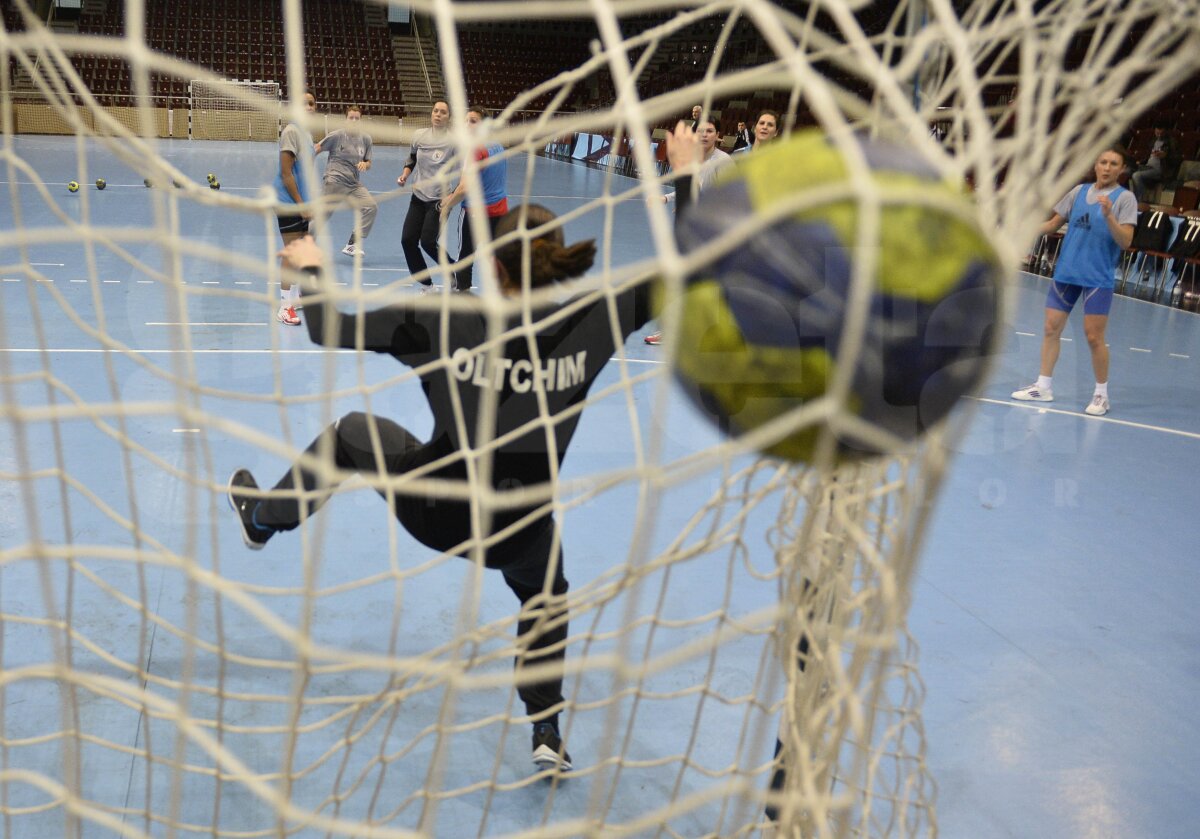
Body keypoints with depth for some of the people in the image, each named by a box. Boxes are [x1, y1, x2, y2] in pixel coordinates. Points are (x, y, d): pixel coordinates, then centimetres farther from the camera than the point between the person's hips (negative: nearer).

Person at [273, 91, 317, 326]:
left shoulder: (307, 133, 12)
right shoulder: (291, 132, -15)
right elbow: (286, 173, -19)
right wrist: (300, 204, -19)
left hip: (302, 203, 9)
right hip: (290, 204, -9)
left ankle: (297, 295, 28)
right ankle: (285, 307, -2)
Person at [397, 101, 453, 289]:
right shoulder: (419, 135, 4)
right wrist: (404, 176, 3)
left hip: (440, 199, -5)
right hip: (418, 196, 5)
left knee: (428, 242, -12)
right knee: (407, 240, 0)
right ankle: (426, 285, 15)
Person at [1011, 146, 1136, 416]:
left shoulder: (1124, 198, -4)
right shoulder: (1079, 191, 9)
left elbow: (1125, 241, -13)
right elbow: (1053, 224, 16)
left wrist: (1108, 216, -27)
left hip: (1098, 278, -5)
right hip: (1066, 272, 5)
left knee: (1094, 337, -5)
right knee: (1051, 328, 7)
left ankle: (1101, 394, 10)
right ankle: (1043, 386, 18)